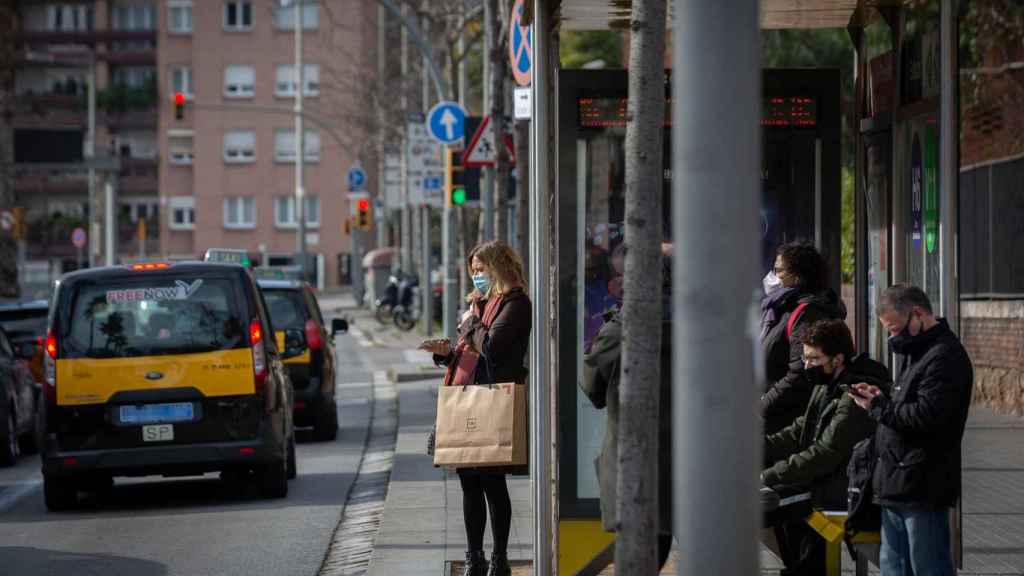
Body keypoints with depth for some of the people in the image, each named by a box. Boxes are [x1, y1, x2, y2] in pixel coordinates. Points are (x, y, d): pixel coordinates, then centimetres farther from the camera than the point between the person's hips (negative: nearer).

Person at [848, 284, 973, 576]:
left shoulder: (945, 357, -15)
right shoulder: (913, 351, 18)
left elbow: (926, 415, -23)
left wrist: (878, 407, -13)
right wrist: (881, 398, 5)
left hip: (922, 489, -10)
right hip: (896, 486, 10)